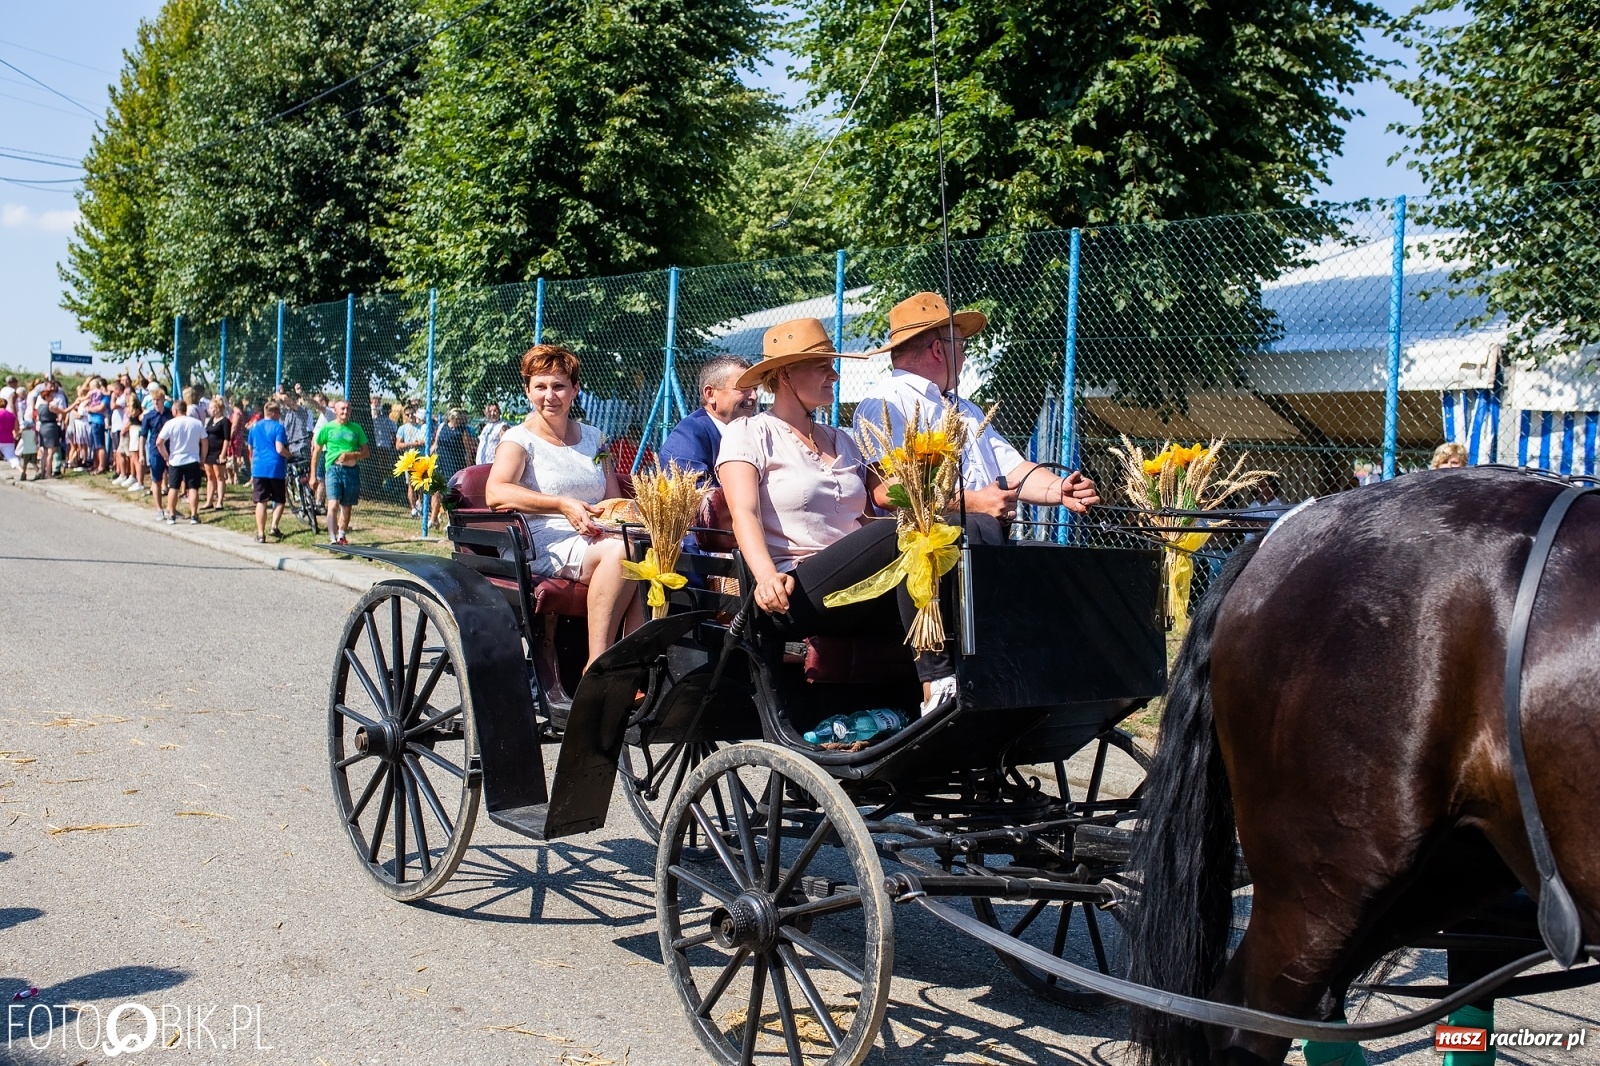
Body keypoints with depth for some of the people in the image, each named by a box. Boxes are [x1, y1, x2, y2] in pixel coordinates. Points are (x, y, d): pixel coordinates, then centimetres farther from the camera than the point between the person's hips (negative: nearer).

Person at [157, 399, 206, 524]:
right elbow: (204, 442, 2)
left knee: (173, 488, 11)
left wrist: (166, 457, 3)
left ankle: (171, 516, 14)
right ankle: (194, 516, -1)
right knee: (193, 488, 2)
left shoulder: (170, 423, -7)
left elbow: (159, 442, -8)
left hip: (175, 461, -1)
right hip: (193, 461, 1)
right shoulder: (198, 423, -1)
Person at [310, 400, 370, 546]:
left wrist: (351, 455, -11)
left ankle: (341, 536, 31)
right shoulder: (327, 428, 3)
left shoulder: (356, 428, 9)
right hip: (334, 468, -3)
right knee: (333, 504, -16)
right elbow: (316, 452, 7)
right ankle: (332, 539, -21)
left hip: (352, 470, 3)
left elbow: (366, 451, 9)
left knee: (347, 506, 13)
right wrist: (313, 476, 4)